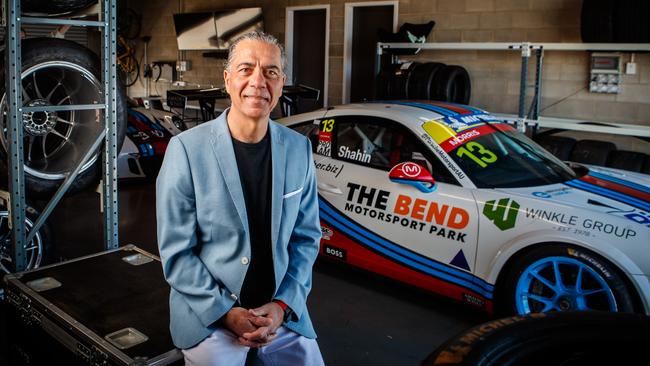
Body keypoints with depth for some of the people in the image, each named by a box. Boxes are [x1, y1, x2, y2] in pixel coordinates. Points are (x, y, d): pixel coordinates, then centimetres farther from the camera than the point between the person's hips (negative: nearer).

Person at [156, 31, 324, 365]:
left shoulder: (299, 149, -2)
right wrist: (226, 312, -14)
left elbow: (305, 237, 4)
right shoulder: (187, 149, -11)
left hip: (282, 311, 3)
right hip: (207, 313, -3)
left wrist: (283, 305, -8)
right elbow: (176, 251, -8)